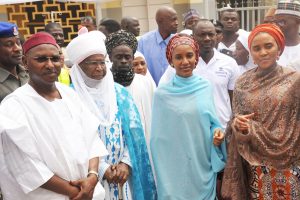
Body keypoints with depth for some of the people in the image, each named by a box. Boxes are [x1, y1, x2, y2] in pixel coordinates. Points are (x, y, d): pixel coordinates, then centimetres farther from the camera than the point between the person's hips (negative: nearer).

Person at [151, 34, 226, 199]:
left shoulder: (205, 88, -1)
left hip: (203, 167, 2)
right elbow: (158, 136, -1)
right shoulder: (162, 93, -7)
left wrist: (217, 132, -12)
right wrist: (160, 171, 1)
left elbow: (212, 121, 10)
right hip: (174, 169, -2)